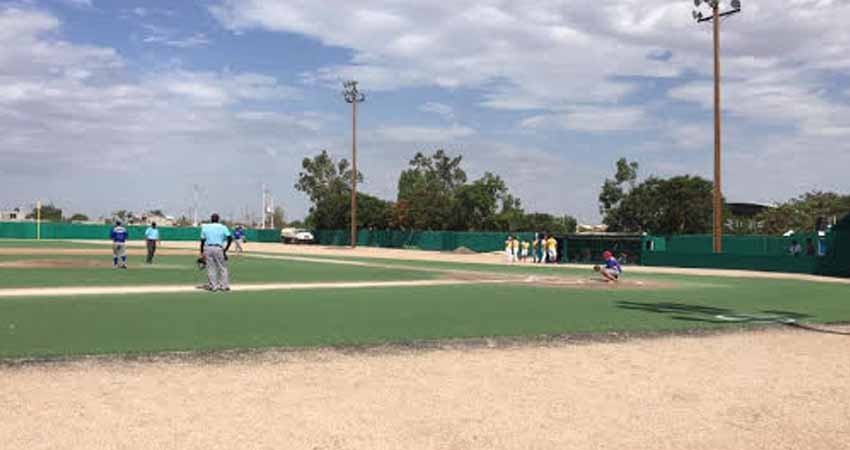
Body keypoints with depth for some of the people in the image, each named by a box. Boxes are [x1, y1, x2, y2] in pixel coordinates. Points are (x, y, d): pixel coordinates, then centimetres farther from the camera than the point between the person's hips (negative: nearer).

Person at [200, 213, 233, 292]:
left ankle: (213, 286, 5)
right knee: (222, 267, 8)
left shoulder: (205, 227, 9)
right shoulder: (222, 227, 6)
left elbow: (202, 240, 5)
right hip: (218, 248, -1)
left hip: (207, 248, 1)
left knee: (211, 268, 6)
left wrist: (202, 251, 9)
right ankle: (225, 285, 8)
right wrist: (225, 249, 0)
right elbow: (230, 238, -5)